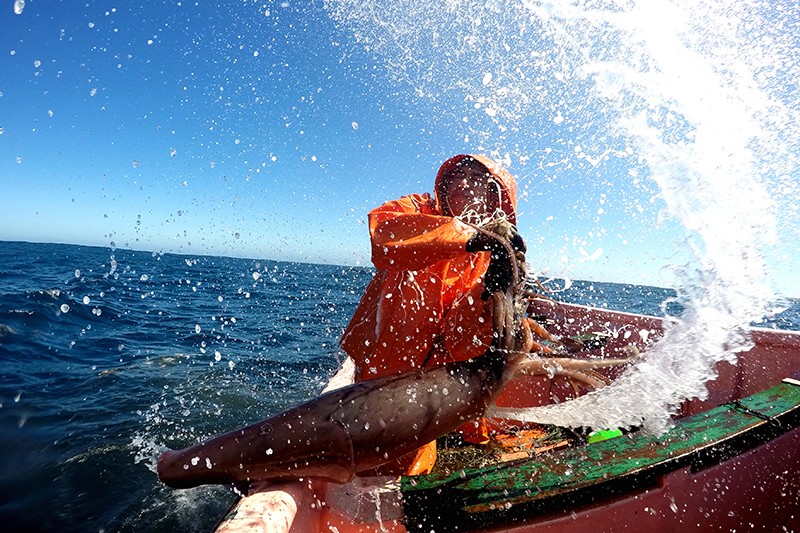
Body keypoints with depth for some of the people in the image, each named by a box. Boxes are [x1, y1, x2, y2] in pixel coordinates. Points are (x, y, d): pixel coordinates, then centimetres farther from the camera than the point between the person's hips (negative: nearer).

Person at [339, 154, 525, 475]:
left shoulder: (487, 254, 6)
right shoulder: (418, 210, -1)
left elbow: (461, 339, -8)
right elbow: (383, 230, -28)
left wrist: (490, 290, -26)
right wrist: (467, 237, -34)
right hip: (387, 363, -2)